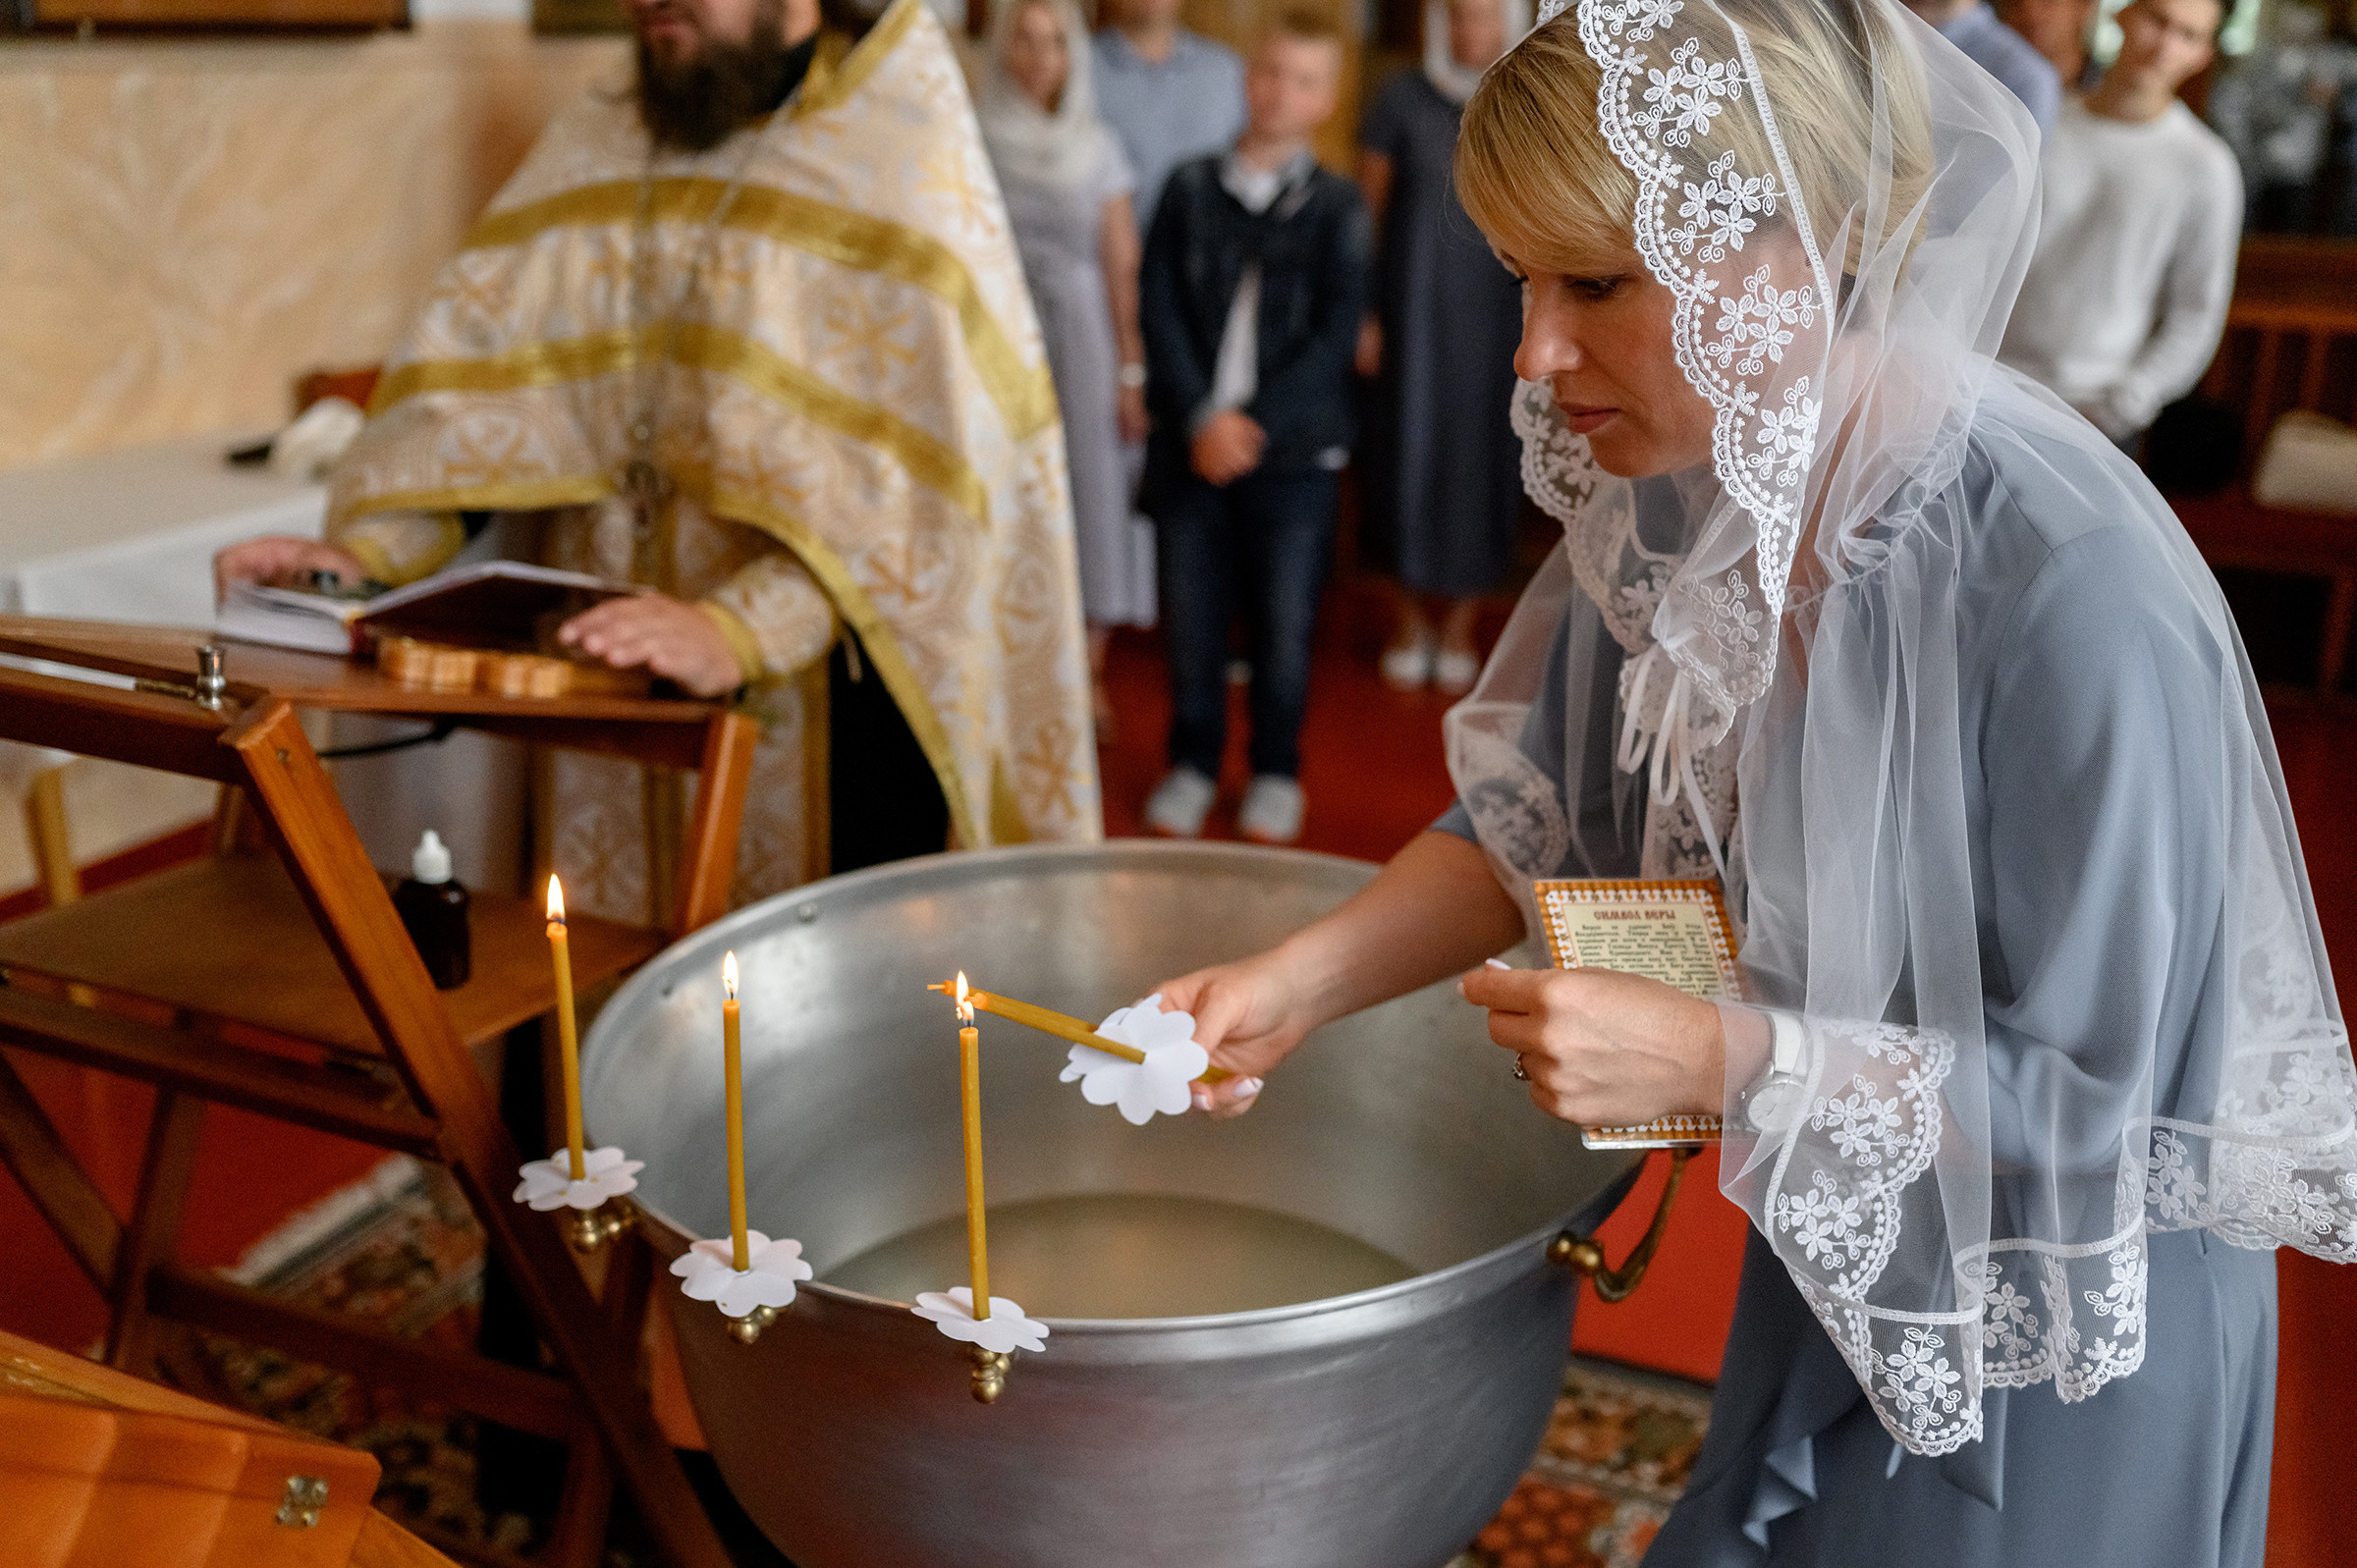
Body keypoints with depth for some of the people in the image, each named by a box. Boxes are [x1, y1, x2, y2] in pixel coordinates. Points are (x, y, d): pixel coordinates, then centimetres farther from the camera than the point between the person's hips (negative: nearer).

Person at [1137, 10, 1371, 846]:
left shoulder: (1337, 206, 3)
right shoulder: (1190, 188, 7)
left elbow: (1335, 333, -4)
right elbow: (1161, 312, 1)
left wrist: (1257, 425, -13)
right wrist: (1202, 417, -11)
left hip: (1292, 451, -1)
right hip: (1191, 441, 1)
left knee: (1284, 623, 5)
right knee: (1191, 615, 6)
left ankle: (1276, 774, 21)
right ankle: (1192, 765, 23)